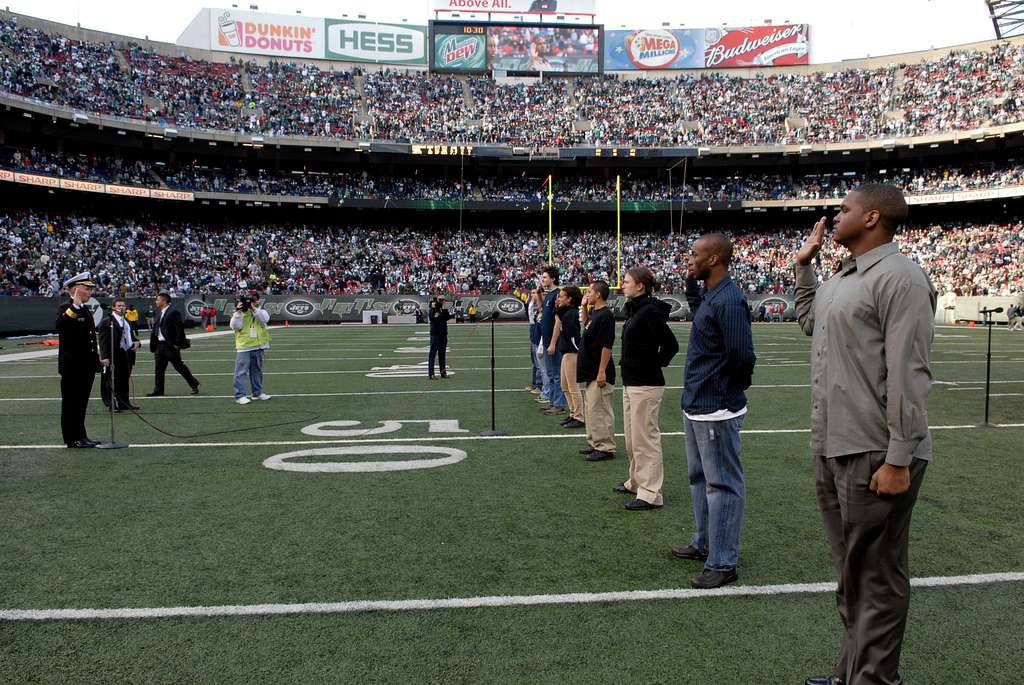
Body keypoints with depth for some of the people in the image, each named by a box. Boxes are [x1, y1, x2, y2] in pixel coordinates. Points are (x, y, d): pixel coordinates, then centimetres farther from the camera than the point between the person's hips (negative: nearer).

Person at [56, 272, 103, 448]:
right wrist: (74, 307, -35)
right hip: (72, 366, -8)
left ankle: (80, 437, 20)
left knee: (81, 403, 13)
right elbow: (59, 325, -31)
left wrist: (97, 361, 22)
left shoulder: (86, 310, 16)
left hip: (87, 366, 8)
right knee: (72, 402, 0)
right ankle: (73, 438, 5)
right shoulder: (66, 308, -9)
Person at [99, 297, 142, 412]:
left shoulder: (126, 321, 17)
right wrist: (104, 357, -20)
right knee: (112, 380, 1)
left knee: (125, 380, 14)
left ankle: (124, 401, 24)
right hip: (114, 356, -7)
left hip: (127, 355, 7)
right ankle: (113, 404, 8)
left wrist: (136, 342, 2)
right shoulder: (106, 322, -8)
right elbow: (103, 341, -13)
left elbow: (131, 335, 26)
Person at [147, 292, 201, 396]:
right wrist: (153, 344, 13)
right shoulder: (159, 313, 13)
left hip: (170, 345, -8)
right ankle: (158, 390, 15)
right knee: (159, 368, 8)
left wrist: (177, 343, -19)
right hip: (159, 345, 8)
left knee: (179, 366, 0)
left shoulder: (173, 313, -14)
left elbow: (180, 328, -19)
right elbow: (156, 329, 19)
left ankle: (194, 385, 13)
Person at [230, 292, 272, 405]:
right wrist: (238, 312, -20)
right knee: (241, 372, -5)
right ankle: (240, 395, -3)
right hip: (243, 347, -4)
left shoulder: (261, 311, 7)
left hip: (258, 346, 4)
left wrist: (254, 309, -22)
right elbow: (235, 326, -13)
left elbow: (265, 319, -15)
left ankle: (257, 392, 26)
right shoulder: (239, 313, 0)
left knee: (257, 370, 15)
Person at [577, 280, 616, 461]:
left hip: (599, 373, -10)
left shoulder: (606, 315, -17)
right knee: (590, 409, 16)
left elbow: (607, 346, -21)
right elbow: (586, 323, 35)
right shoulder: (593, 312, 11)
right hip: (590, 371, 10)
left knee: (599, 410, -6)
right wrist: (583, 306, 20)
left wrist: (602, 372, -23)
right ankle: (595, 443, 25)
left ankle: (606, 448, 0)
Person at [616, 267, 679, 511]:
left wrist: (656, 364, -9)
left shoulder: (650, 312, -19)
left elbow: (671, 344, -21)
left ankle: (650, 494, 2)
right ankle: (636, 482, 34)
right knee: (632, 437, 20)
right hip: (631, 383, 10)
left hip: (646, 386, -10)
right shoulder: (635, 309, 12)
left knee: (645, 439, -5)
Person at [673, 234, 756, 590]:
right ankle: (705, 543, 38)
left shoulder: (729, 300, -21)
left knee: (723, 485, 0)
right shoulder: (709, 295, 8)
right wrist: (690, 282, 15)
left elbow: (742, 355, -26)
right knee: (700, 478, 22)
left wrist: (727, 388, -9)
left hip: (716, 412, -11)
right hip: (695, 407, 11)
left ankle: (723, 563, 10)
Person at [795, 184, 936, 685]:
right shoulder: (841, 277, 15)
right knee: (851, 570, 19)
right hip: (831, 451, 10)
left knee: (877, 577, 2)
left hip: (874, 457, -10)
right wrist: (804, 265, 26)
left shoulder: (899, 277, -14)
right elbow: (809, 320, 36)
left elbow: (909, 374, -20)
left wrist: (899, 460, -22)